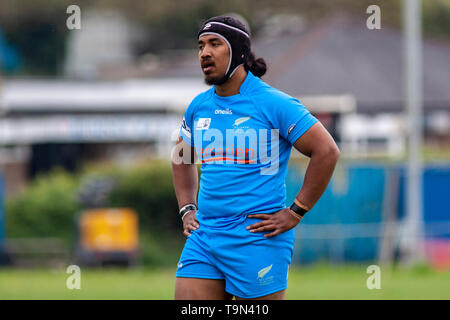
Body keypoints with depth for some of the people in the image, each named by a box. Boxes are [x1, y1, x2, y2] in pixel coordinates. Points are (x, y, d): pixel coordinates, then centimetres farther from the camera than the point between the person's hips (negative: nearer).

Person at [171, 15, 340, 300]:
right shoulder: (199, 106, 11)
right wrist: (187, 210, 17)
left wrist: (295, 213, -10)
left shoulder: (273, 103, -8)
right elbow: (182, 158, 30)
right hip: (204, 237, 6)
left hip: (257, 241, -6)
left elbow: (327, 151, -10)